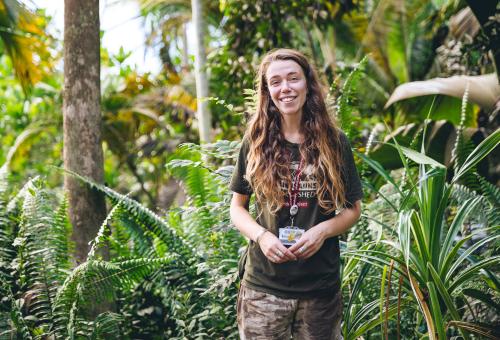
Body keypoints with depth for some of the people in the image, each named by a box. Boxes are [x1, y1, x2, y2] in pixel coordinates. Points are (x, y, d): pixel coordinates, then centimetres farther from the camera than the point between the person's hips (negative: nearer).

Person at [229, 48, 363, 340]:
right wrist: (261, 236, -13)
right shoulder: (255, 142, 0)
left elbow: (353, 208, 6)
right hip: (264, 286, 0)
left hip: (321, 286, 1)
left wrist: (323, 230, -13)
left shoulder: (334, 143, 0)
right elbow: (237, 207, 6)